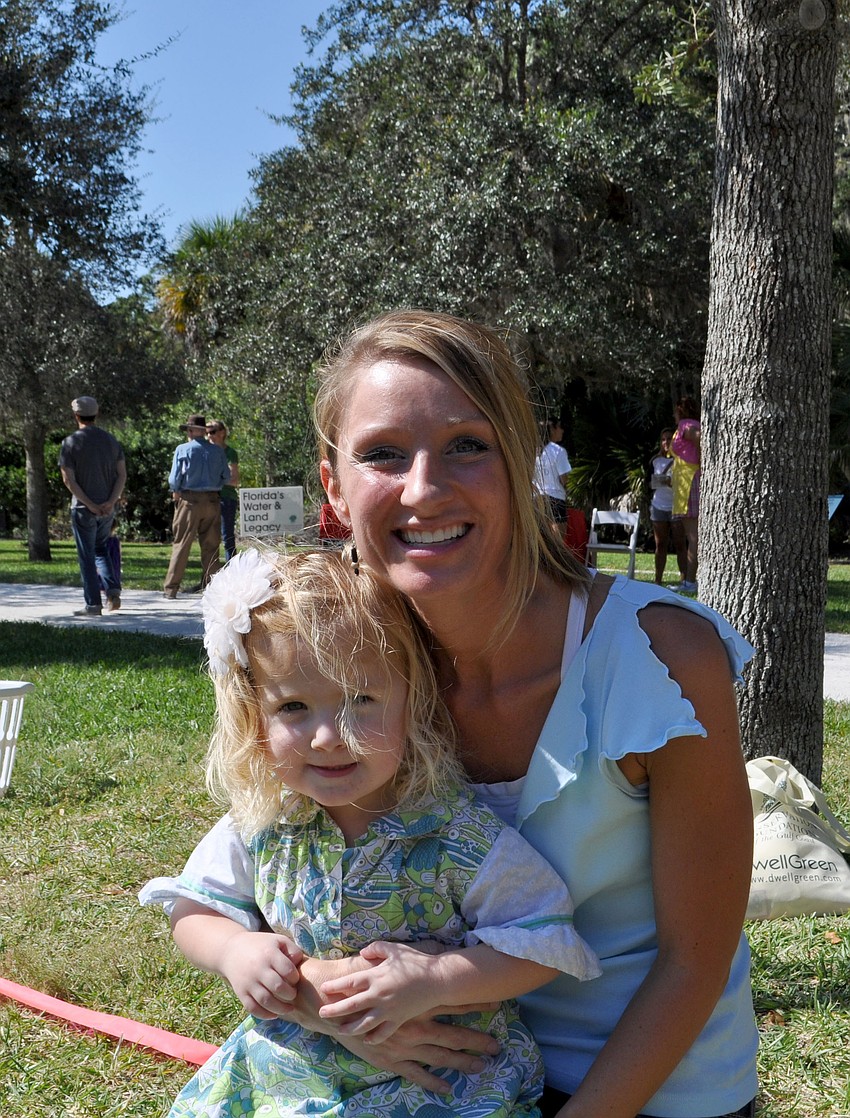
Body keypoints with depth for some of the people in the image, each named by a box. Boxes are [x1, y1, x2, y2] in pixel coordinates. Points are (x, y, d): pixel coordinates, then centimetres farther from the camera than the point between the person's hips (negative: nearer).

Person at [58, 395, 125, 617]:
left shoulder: (70, 443, -7)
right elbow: (122, 474, 0)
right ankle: (113, 591, 3)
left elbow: (68, 479, -12)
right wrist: (111, 502, -7)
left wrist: (89, 505, -12)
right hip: (108, 508, 4)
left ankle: (93, 604, 3)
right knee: (101, 551, 20)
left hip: (83, 508, -4)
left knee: (87, 557, 3)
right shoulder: (111, 440, 5)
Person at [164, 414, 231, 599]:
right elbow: (226, 477, 7)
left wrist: (176, 492, 12)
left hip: (189, 500, -3)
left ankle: (171, 588, -1)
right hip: (213, 501, 3)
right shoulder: (217, 451, 4)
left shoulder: (183, 449, -4)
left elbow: (174, 479, -6)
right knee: (211, 545, 9)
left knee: (181, 544, -1)